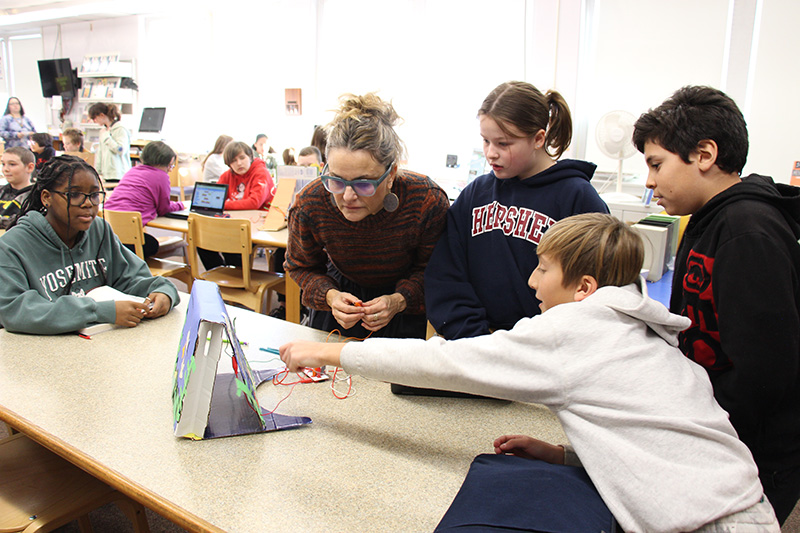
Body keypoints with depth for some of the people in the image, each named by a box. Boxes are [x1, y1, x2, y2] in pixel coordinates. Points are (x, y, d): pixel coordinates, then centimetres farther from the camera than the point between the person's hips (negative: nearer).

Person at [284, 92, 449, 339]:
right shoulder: (309, 204, -29)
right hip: (341, 293, 1)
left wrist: (400, 300, -33)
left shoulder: (428, 201, -33)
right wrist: (329, 295, -28)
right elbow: (301, 265, -8)